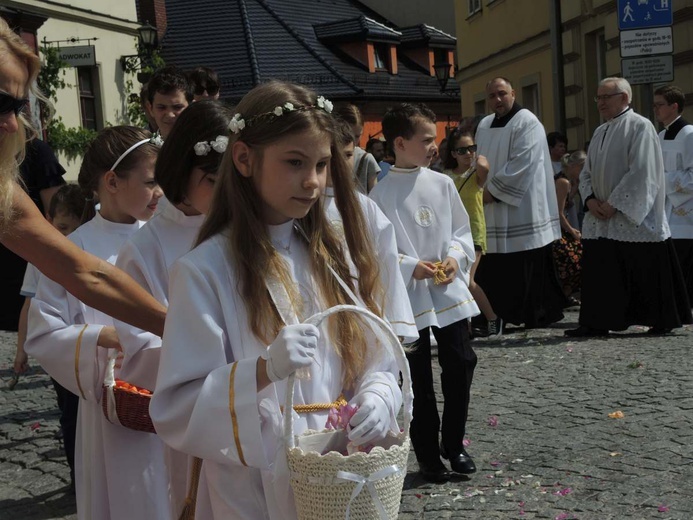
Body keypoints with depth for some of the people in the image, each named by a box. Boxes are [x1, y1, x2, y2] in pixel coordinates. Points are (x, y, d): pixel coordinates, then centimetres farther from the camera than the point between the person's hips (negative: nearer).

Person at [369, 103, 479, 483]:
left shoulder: (442, 184, 4)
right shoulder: (381, 193, -9)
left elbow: (462, 230, 10)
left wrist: (455, 257, -8)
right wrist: (412, 267, -18)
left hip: (449, 291, 4)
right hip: (408, 296, -4)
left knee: (461, 364, 6)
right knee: (419, 378, 6)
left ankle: (453, 444, 25)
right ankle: (427, 455, 20)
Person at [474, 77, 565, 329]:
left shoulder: (527, 123, -7)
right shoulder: (484, 125, 16)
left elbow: (523, 164, -16)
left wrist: (493, 191, -14)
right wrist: (483, 190, 3)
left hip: (522, 210, -7)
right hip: (494, 214, 7)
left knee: (528, 269, -5)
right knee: (494, 269, 6)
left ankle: (535, 317, 4)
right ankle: (503, 315, 14)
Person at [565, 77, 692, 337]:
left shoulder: (639, 127, -7)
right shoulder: (600, 132, 16)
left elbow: (642, 173, -16)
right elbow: (586, 172, 17)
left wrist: (614, 204, -17)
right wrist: (590, 199, -3)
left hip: (634, 218, -7)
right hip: (600, 219, 7)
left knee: (646, 272, -1)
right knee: (598, 272, 3)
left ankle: (662, 320, 12)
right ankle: (596, 323, 7)